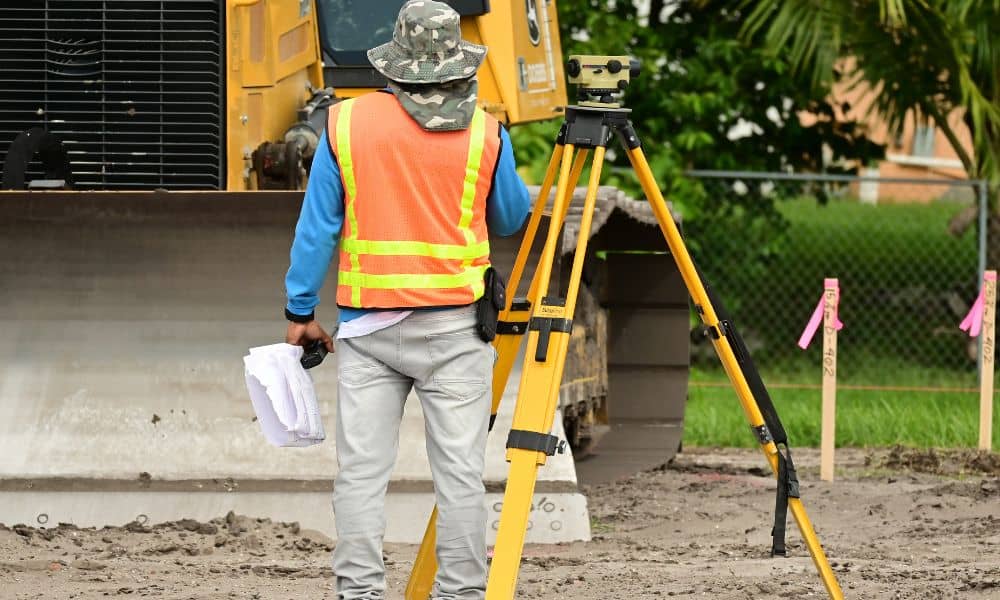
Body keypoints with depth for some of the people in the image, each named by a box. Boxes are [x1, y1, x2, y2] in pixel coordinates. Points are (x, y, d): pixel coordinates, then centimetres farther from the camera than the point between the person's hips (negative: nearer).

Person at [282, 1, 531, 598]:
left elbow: (317, 226, 4)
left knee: (361, 470, 2)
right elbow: (511, 218, 14)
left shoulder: (347, 123, 1)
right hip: (454, 325, -1)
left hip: (368, 324, 1)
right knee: (460, 470, 1)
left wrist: (301, 311, 11)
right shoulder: (484, 132, -1)